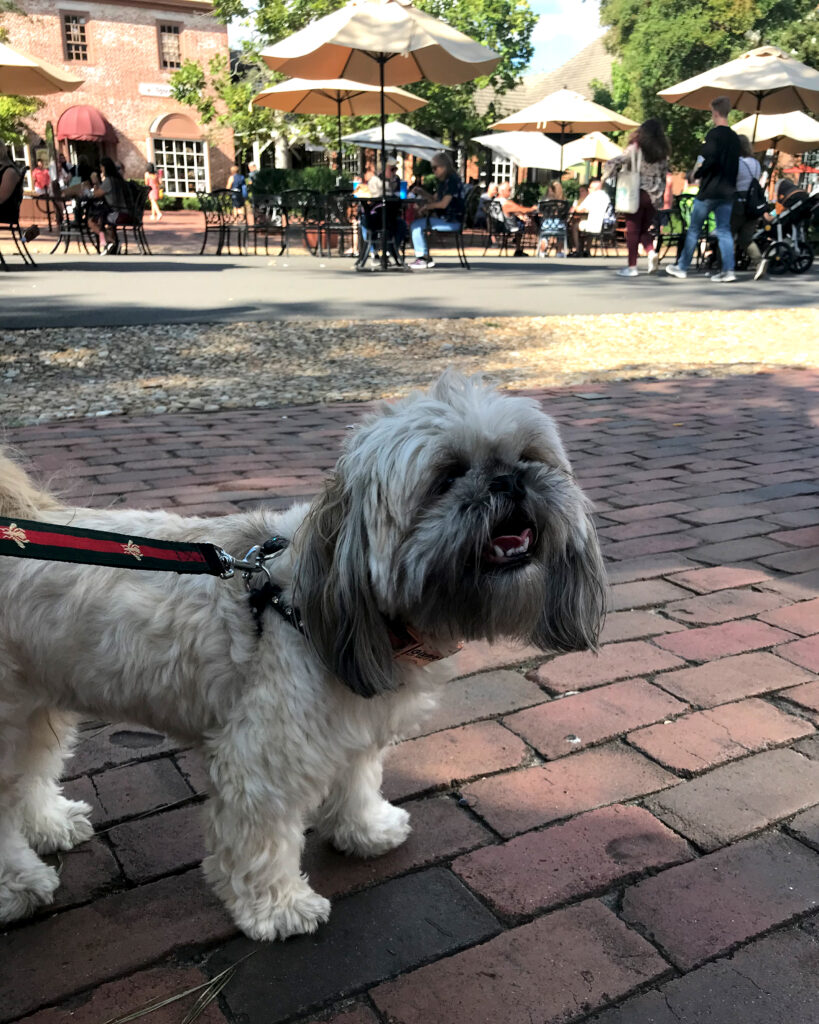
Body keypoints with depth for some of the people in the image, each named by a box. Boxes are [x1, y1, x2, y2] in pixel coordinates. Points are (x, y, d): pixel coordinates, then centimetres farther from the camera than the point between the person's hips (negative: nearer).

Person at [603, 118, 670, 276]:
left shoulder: (635, 148, -7)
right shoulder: (663, 153, 5)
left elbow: (615, 163, -14)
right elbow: (664, 175, 10)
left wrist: (606, 175, 3)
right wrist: (660, 195, 18)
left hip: (637, 193, -4)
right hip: (654, 196, 4)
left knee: (633, 231, 2)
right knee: (645, 229, 16)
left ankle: (632, 266, 2)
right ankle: (651, 252, -10)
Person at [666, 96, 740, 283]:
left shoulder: (714, 134, -11)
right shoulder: (735, 137, 12)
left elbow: (710, 159, -22)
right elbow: (735, 165, 15)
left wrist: (698, 172, -6)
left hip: (709, 190, -6)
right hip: (727, 191, 6)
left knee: (693, 230, 6)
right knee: (724, 231, 4)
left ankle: (682, 267, 13)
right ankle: (728, 271, -5)